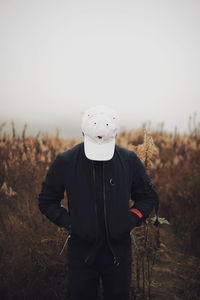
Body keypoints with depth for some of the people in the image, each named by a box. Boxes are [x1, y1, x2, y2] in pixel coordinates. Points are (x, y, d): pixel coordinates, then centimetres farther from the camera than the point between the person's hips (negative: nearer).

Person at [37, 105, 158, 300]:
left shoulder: (129, 160, -7)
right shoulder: (65, 161, -10)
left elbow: (148, 197, 6)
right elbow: (47, 201, 2)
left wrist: (130, 221, -8)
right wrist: (69, 223, -9)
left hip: (119, 250, 1)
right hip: (81, 251, -1)